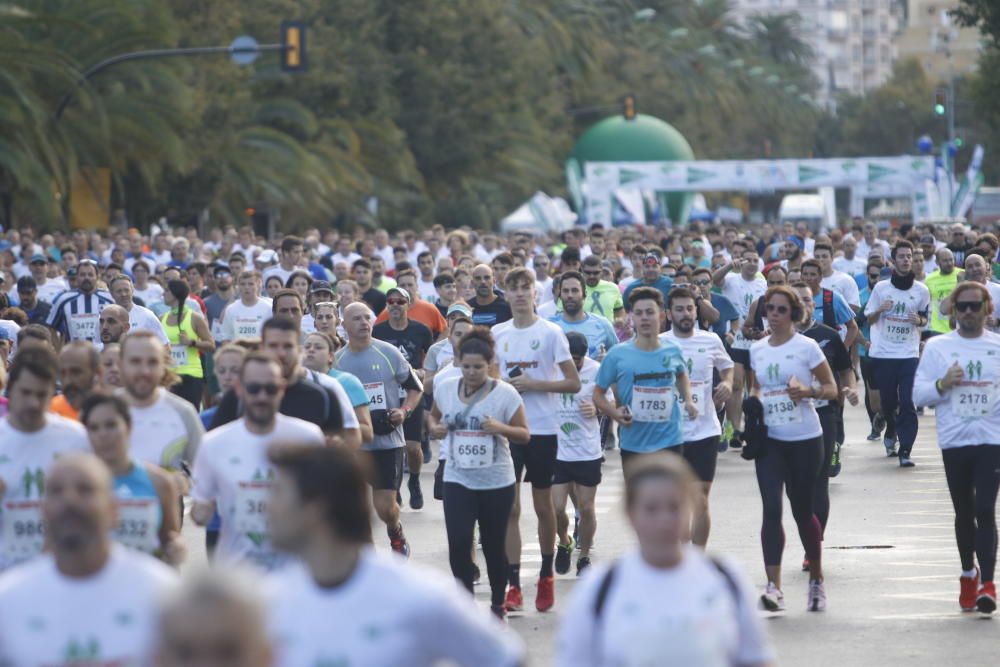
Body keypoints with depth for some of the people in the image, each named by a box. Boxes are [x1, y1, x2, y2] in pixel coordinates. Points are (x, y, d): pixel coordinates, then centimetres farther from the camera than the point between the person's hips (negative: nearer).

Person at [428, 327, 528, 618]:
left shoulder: (505, 394, -10)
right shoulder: (445, 388, 0)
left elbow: (524, 435, -6)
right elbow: (434, 416, 19)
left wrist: (500, 428, -25)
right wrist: (434, 427, -5)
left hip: (496, 483, -2)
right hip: (457, 481, 2)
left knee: (493, 547, 9)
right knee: (458, 545, -8)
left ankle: (498, 605, 27)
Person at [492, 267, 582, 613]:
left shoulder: (551, 332, -5)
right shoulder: (497, 333, 7)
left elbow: (573, 383, -7)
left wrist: (534, 384, -17)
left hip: (542, 429, -3)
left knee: (543, 506, 9)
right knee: (510, 508, -1)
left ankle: (546, 575, 24)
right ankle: (513, 585, 0)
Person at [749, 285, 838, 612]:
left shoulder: (806, 347, -4)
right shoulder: (757, 349, 9)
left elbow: (831, 389, -2)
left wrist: (808, 391, -22)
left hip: (804, 440, -3)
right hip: (770, 440, 3)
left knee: (803, 511, 6)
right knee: (771, 509, -13)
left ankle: (816, 579, 28)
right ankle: (774, 586, -20)